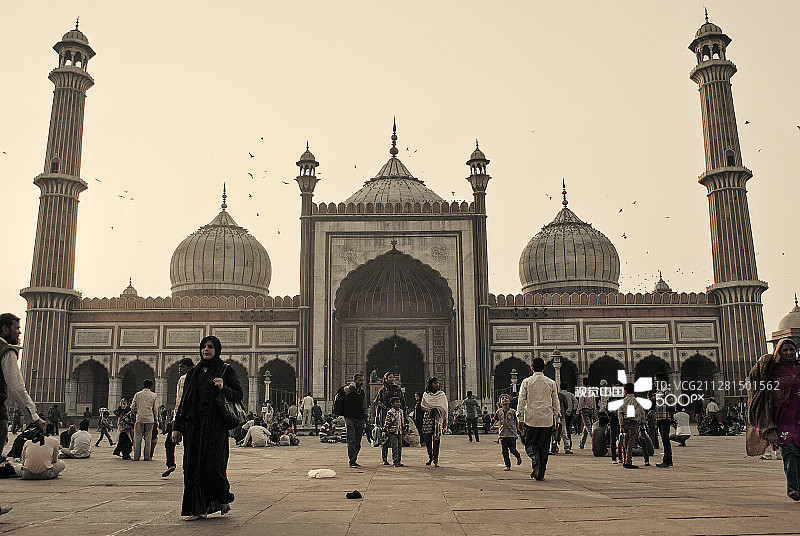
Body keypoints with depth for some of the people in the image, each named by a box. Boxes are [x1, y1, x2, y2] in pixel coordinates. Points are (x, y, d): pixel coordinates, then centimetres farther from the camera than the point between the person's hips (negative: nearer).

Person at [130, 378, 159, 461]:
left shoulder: (137, 395, 4)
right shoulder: (153, 395, 3)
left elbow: (132, 408, 4)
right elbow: (155, 409, 6)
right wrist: (156, 420, 14)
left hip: (139, 418, 0)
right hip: (150, 419, 0)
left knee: (137, 438, 5)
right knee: (148, 438, 4)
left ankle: (136, 456, 2)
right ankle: (147, 456, 3)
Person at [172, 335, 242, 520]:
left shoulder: (226, 371, 4)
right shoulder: (193, 373, 16)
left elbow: (239, 394, -1)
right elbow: (183, 401, 15)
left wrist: (223, 388, -19)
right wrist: (177, 426, 10)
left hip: (215, 426, -4)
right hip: (193, 425, 5)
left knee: (212, 465, -8)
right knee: (193, 466, 0)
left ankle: (224, 498, 17)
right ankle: (198, 509, 8)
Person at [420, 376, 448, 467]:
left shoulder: (442, 394, 7)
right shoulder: (425, 395, 11)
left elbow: (445, 408, 7)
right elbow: (422, 405, 9)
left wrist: (445, 421, 1)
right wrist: (429, 410, -12)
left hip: (438, 418, -2)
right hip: (428, 418, 2)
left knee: (436, 439, -8)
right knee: (427, 438, 1)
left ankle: (436, 460, -3)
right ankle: (430, 457, 21)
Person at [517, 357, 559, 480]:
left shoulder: (526, 382, -1)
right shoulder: (551, 383, 4)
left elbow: (521, 402, -2)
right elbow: (555, 402, 8)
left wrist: (521, 420, 3)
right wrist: (557, 419, 16)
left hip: (531, 419, -1)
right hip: (547, 419, 1)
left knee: (530, 443, 11)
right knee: (544, 446, 9)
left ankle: (535, 463, -15)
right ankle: (541, 473, 11)